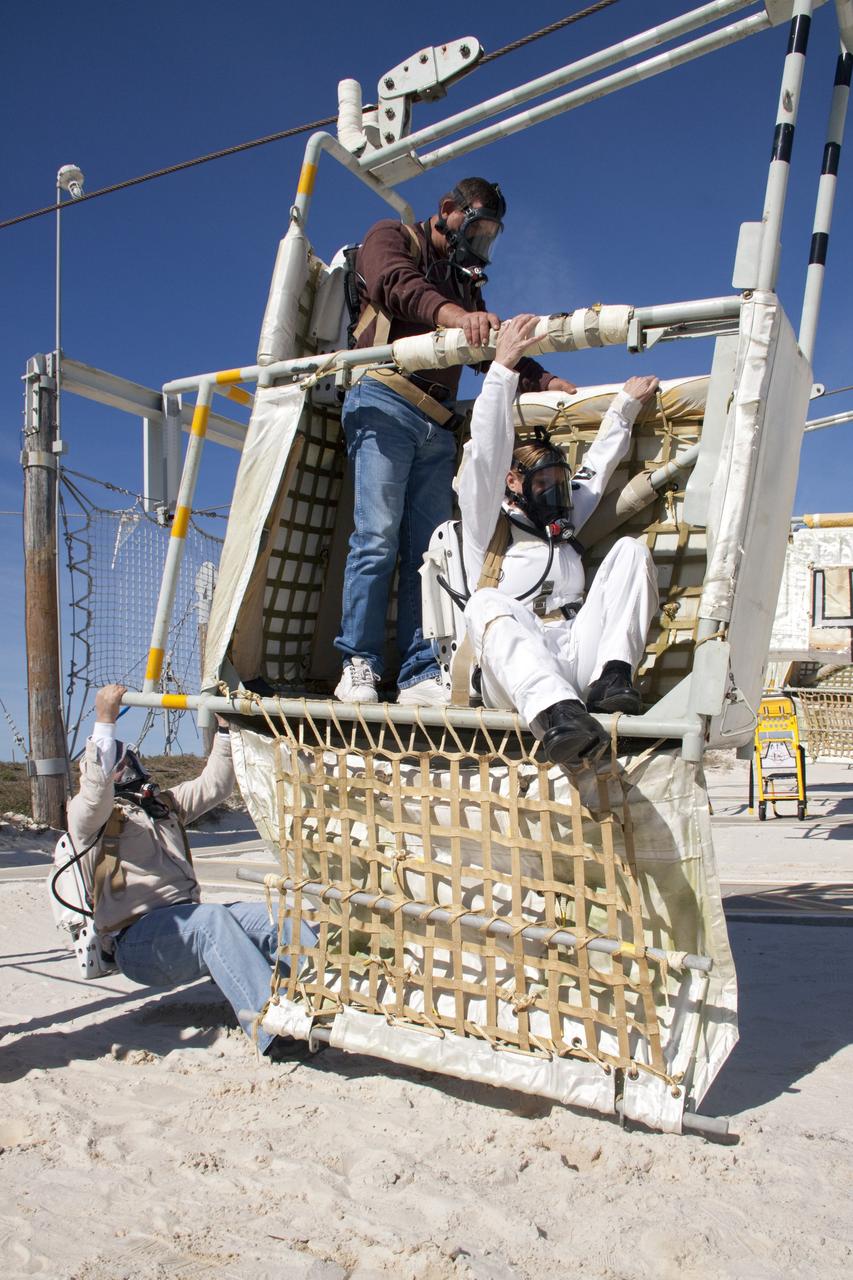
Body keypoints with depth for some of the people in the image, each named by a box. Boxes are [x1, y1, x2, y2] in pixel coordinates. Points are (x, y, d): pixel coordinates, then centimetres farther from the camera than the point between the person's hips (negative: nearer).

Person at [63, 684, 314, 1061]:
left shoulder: (164, 805, 28)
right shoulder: (87, 813, 7)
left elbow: (214, 786, 26)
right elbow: (95, 787, -16)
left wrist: (224, 728, 17)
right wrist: (104, 720, -22)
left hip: (187, 923, 7)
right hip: (137, 938, -6)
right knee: (212, 917, -37)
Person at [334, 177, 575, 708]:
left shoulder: (465, 282, 31)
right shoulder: (391, 238, 11)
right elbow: (397, 285, -12)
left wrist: (547, 380, 8)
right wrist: (456, 315, -31)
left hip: (438, 424, 6)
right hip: (385, 402, -6)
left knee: (427, 549, -4)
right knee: (378, 536, -15)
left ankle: (421, 675, -7)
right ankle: (358, 665, -12)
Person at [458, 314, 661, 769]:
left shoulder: (563, 528, 34)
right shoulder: (487, 525, 17)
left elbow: (598, 465, 42)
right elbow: (485, 452, 4)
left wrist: (627, 404, 43)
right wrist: (503, 365, -1)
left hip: (576, 656, 5)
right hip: (512, 672, -4)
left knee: (630, 550, -7)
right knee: (487, 604, -36)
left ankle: (612, 676, -26)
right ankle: (556, 712, -58)